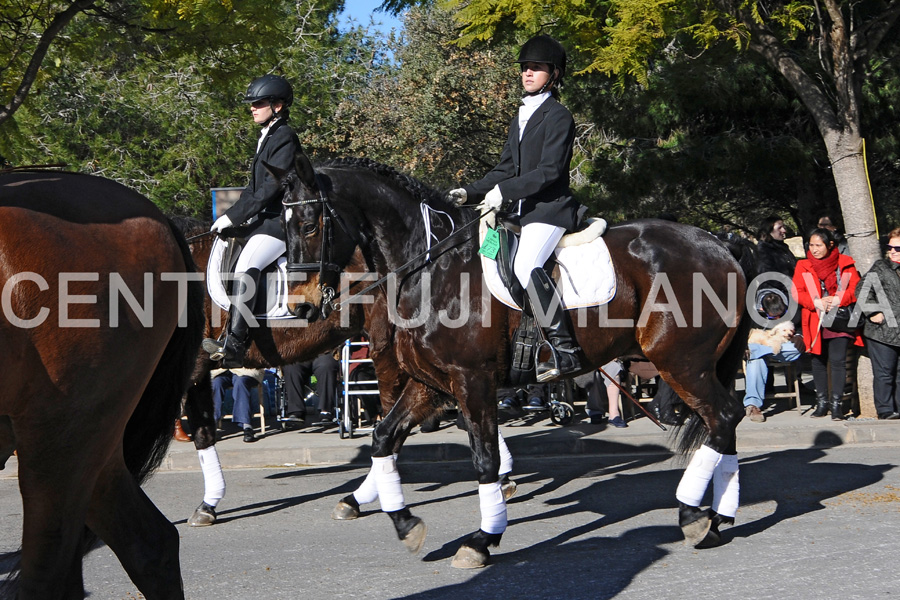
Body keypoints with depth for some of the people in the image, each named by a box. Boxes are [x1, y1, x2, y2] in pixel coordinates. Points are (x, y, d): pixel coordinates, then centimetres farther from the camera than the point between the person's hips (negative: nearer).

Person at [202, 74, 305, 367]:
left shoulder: (284, 138, -11)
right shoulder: (266, 137, 20)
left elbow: (271, 187, -20)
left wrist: (234, 216, -19)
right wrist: (231, 215, 12)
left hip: (281, 222, -11)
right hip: (265, 219, 11)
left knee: (247, 267, -29)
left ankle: (233, 346, -36)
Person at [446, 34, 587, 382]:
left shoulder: (558, 117, -6)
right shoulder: (520, 120, 21)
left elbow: (550, 170, -16)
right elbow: (506, 170, 22)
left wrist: (504, 191, -20)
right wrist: (470, 193, 9)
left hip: (550, 208, -10)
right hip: (522, 211, 10)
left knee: (526, 266, -30)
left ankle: (565, 350, -28)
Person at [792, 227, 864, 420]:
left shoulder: (845, 264, 3)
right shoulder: (803, 266, 5)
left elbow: (856, 288, -2)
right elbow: (797, 292, -2)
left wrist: (837, 300, -17)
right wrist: (816, 302, -16)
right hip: (815, 322, 2)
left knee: (838, 361, -6)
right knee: (818, 361, 7)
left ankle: (836, 403, -2)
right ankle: (822, 402, 16)